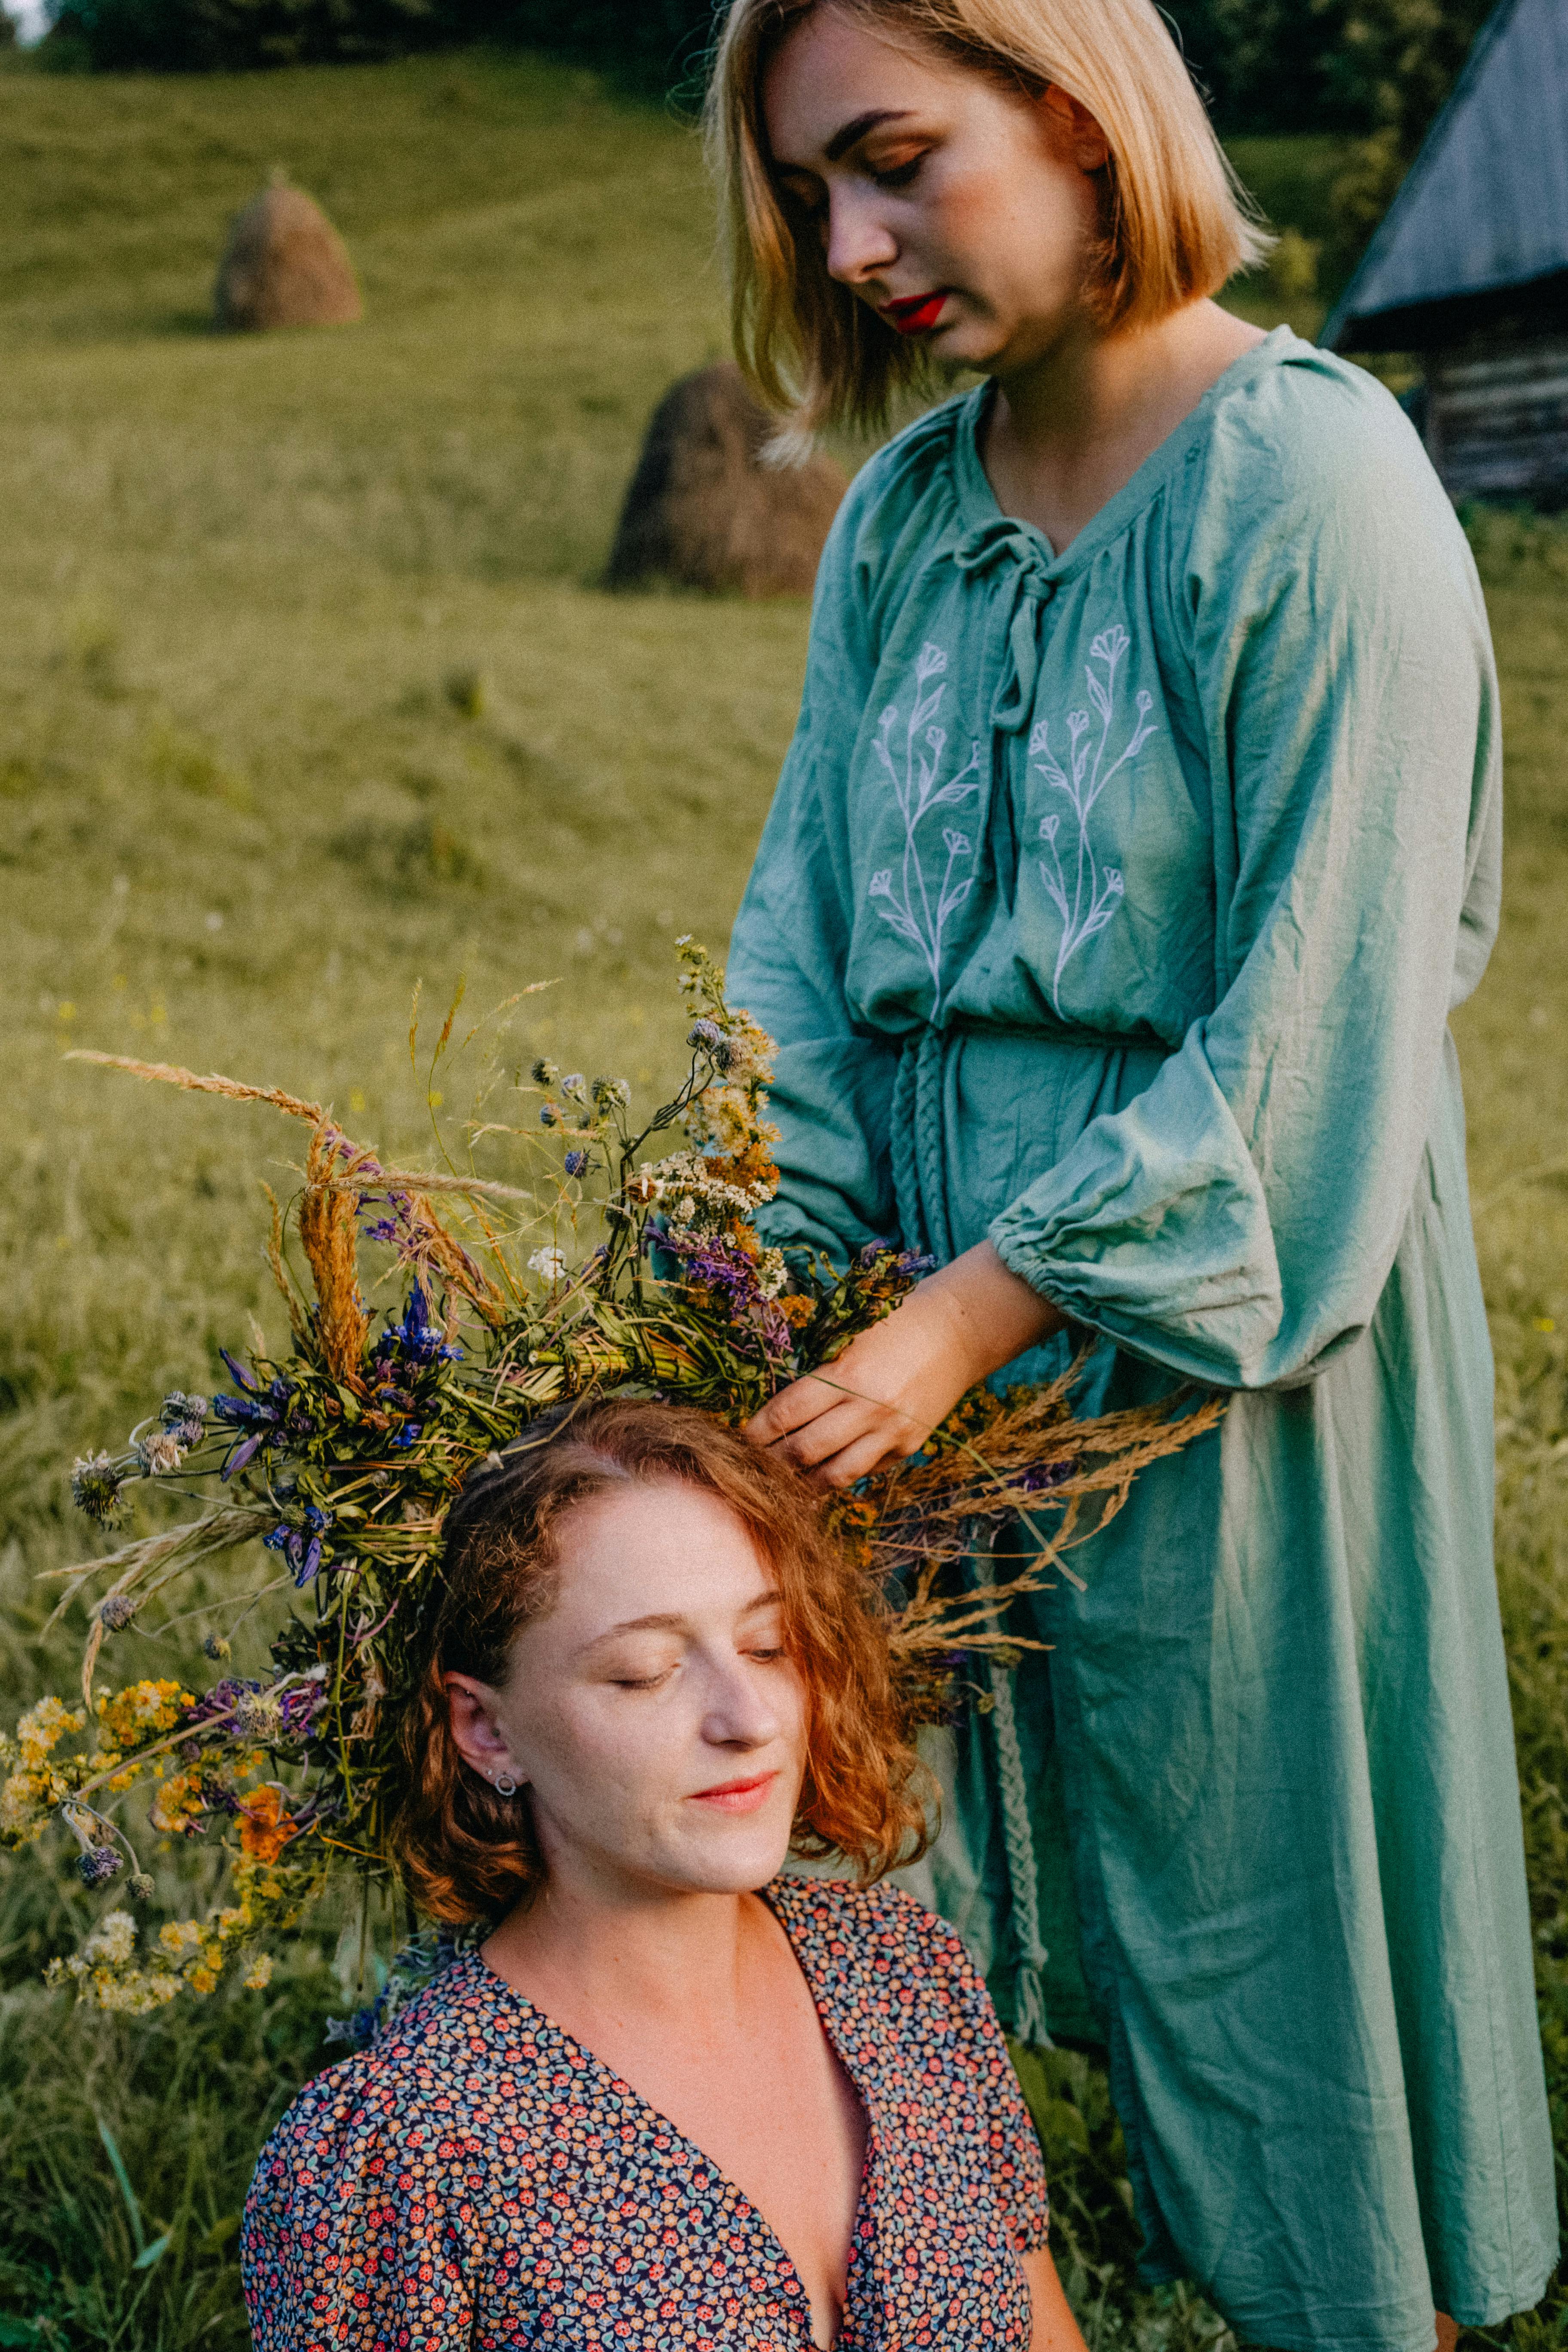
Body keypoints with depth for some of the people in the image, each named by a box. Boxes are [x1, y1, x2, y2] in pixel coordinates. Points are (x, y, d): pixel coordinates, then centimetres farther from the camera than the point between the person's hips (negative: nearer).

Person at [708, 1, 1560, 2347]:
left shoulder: (1312, 484, -15)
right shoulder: (904, 514, 6)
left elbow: (1314, 1035, -18)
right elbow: (809, 952, 7)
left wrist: (966, 1316, -18)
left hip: (1220, 1343, -6)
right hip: (951, 1341, 6)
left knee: (1257, 1895, 10)